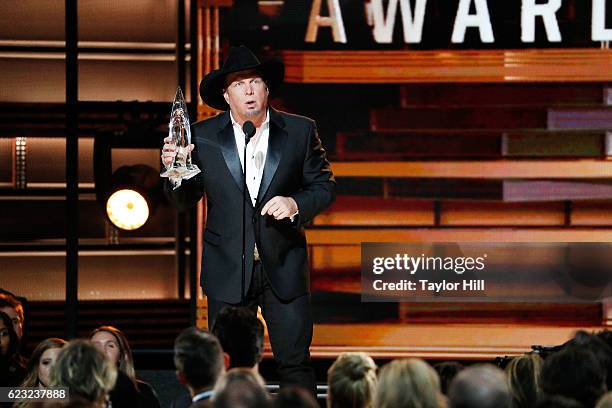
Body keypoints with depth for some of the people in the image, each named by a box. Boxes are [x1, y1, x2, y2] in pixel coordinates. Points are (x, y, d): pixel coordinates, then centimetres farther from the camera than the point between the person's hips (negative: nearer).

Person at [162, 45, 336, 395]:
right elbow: (184, 201, 6)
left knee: (296, 364, 2)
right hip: (228, 270, 0)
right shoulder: (204, 136, 1)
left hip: (284, 268, 0)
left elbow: (325, 185, 7)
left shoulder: (300, 131, 2)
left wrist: (296, 203, -12)